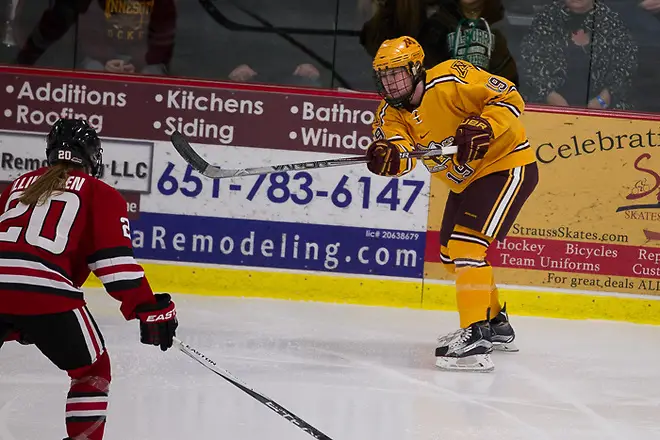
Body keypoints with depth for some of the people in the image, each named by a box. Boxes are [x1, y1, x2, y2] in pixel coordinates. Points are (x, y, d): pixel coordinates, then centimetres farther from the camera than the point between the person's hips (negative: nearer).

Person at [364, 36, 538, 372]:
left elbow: (508, 97, -23)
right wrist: (388, 158, -42)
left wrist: (483, 128, -38)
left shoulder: (448, 80, -24)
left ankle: (476, 336, -27)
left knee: (466, 243, -23)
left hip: (507, 165, -10)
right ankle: (497, 325, 38)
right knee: (450, 252, 20)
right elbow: (403, 153, -20)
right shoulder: (391, 113, -3)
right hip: (466, 179, 10)